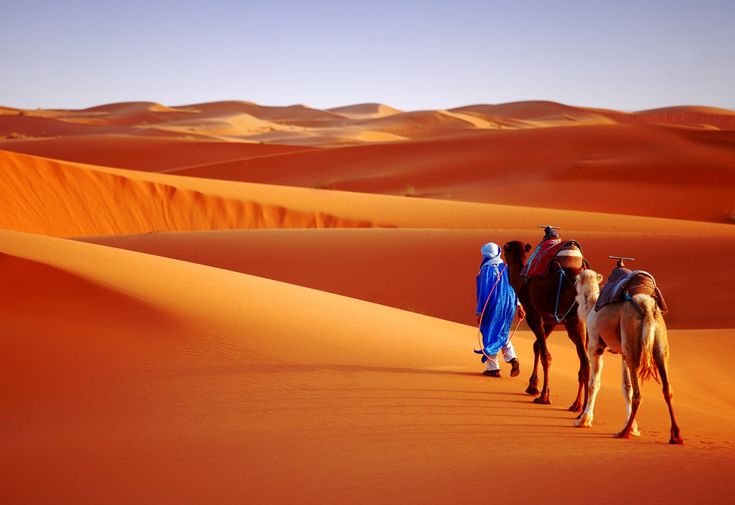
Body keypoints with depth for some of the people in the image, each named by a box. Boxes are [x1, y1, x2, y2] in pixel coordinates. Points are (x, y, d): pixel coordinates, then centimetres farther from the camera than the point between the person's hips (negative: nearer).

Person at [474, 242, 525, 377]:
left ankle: (493, 367, 6)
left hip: (493, 306, -6)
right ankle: (512, 359, 3)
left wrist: (479, 313, -8)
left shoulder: (486, 269, -12)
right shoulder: (506, 267, 4)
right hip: (508, 305, 6)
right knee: (503, 333, 21)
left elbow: (483, 292, -12)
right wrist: (518, 305, 8)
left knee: (490, 335, 5)